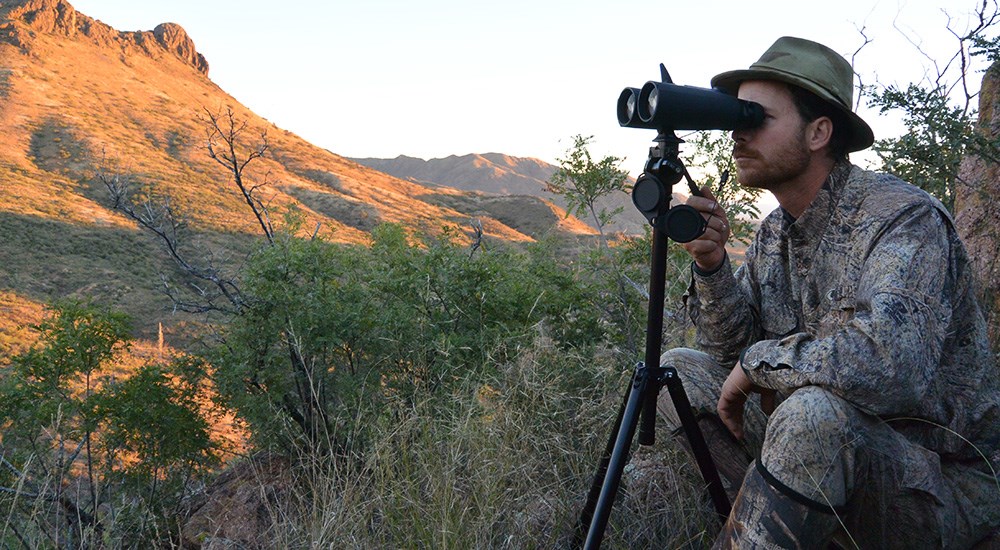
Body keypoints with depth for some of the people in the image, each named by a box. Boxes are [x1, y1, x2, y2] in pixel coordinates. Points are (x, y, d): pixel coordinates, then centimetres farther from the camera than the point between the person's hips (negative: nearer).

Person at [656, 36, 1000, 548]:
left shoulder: (903, 217, -21)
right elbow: (733, 350, 2)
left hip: (945, 483, -7)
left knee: (816, 411, -37)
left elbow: (892, 362, -38)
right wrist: (710, 265, -16)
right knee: (678, 370, 0)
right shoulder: (774, 232, 5)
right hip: (828, 446, 8)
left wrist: (757, 360, -23)